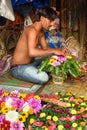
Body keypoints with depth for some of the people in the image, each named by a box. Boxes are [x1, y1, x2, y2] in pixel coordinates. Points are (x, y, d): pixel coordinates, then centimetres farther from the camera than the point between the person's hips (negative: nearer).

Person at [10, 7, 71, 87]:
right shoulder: (32, 30, -24)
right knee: (43, 78, -33)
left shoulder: (40, 32, 7)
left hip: (30, 63, 9)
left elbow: (45, 48, 13)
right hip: (18, 68, -9)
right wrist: (54, 51, -31)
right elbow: (32, 52, -38)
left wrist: (60, 50, -4)